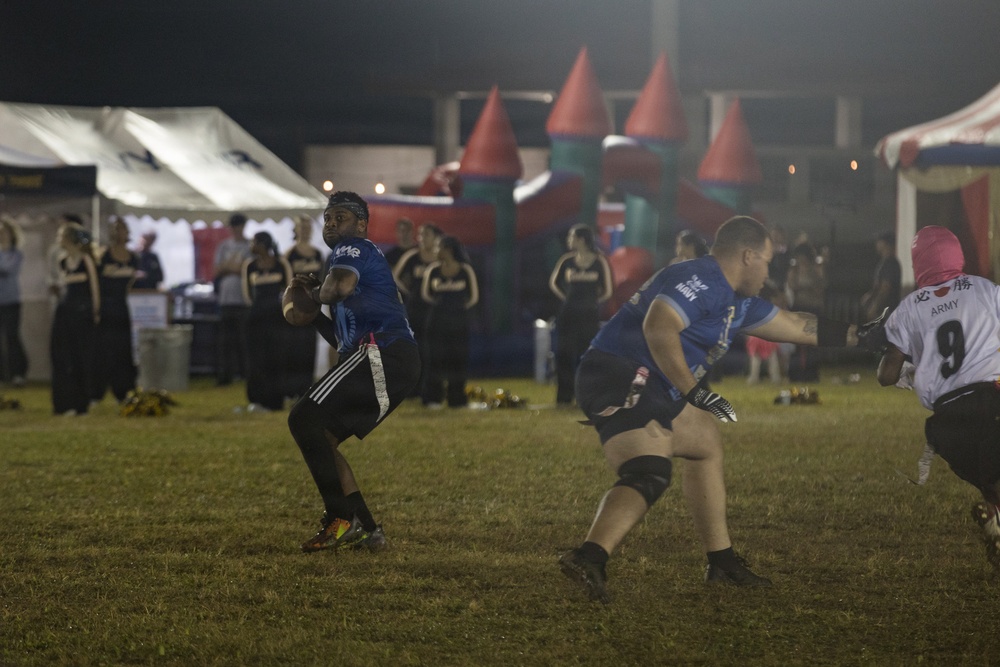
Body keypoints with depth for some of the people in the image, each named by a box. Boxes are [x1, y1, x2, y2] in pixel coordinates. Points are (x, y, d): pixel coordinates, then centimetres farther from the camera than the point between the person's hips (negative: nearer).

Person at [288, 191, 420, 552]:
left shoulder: (351, 249, 2)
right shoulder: (365, 263, 32)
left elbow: (341, 286, -23)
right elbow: (342, 338, 34)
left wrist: (318, 292, -1)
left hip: (380, 352, -10)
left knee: (304, 419, -13)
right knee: (321, 439, 12)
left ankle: (342, 518, -17)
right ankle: (368, 529, 7)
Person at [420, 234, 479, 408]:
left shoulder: (465, 271, -3)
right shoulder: (433, 271, 0)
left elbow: (473, 297, 5)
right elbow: (426, 293, 12)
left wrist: (459, 306, 5)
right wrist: (439, 304, 9)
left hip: (458, 321, -1)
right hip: (437, 320, 1)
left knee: (458, 359, 1)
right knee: (436, 358, -1)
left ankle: (456, 398, 8)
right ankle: (433, 398, 3)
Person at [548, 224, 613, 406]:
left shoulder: (600, 262, -4)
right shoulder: (567, 261, 1)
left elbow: (607, 292, 2)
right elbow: (553, 283, 14)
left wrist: (591, 301, 2)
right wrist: (567, 298, 7)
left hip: (590, 315, -1)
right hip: (568, 314, 2)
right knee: (565, 355, 0)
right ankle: (564, 397, 5)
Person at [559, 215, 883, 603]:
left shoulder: (736, 301, 22)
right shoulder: (700, 280, -11)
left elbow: (794, 326, 33)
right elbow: (658, 327, -27)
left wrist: (858, 335, 35)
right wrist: (694, 392, -27)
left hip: (646, 391, 11)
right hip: (621, 379, -11)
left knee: (706, 443, 25)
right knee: (649, 476, -27)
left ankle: (722, 563, 29)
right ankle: (588, 559, -46)